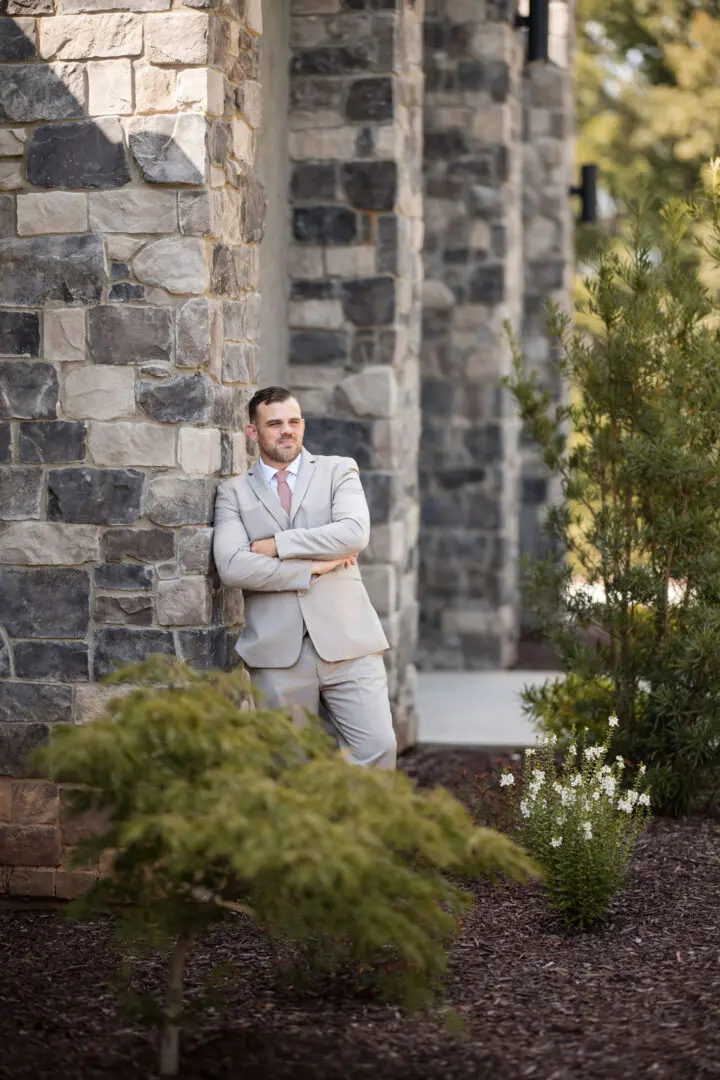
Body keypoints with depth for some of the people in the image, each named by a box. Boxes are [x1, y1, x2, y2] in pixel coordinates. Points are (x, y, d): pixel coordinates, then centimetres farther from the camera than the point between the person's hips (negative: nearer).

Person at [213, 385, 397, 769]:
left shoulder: (339, 471, 11)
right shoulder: (233, 492, 9)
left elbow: (354, 533, -9)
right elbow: (232, 566, -8)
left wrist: (276, 545, -7)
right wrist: (312, 568, -9)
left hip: (346, 641, 0)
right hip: (277, 649, 0)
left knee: (378, 748, -10)